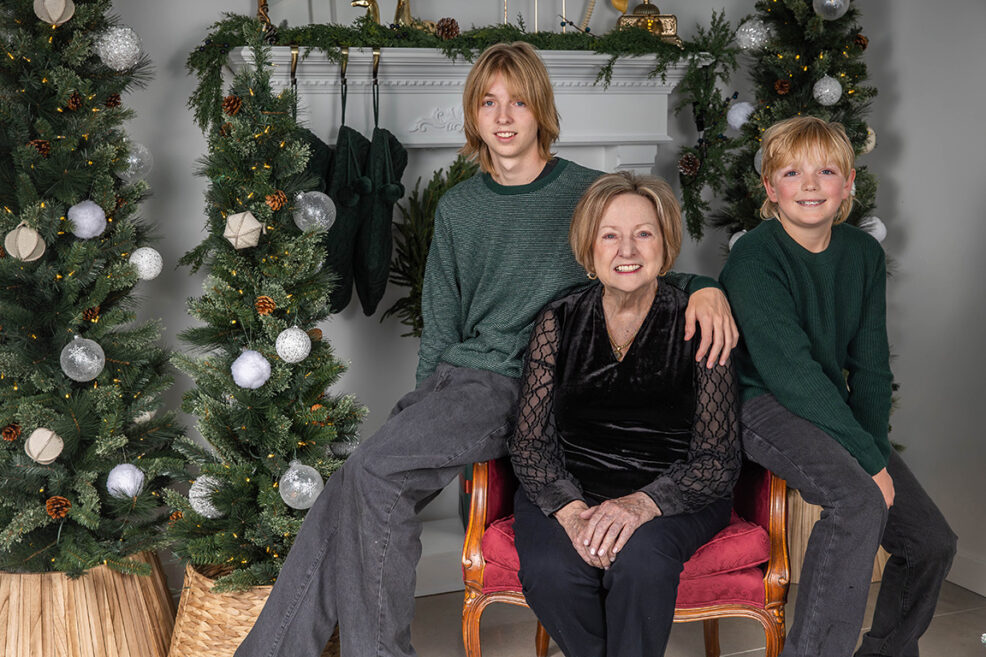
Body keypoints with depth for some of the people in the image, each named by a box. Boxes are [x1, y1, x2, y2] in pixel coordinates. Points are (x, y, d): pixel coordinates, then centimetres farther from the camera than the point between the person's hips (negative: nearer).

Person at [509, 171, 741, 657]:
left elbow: (719, 461, -6)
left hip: (673, 495, -1)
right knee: (551, 572, -29)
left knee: (640, 560, -34)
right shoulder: (558, 322, 3)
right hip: (568, 490, 2)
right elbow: (529, 443, 2)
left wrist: (643, 503, -24)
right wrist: (570, 509, -18)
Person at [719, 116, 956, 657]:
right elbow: (791, 373, -22)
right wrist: (869, 460, -22)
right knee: (860, 501, -32)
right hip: (763, 405, -7)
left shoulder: (864, 254, 6)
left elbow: (870, 365, 6)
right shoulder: (754, 258, -16)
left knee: (933, 541, 2)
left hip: (833, 409, 7)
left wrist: (876, 449, -8)